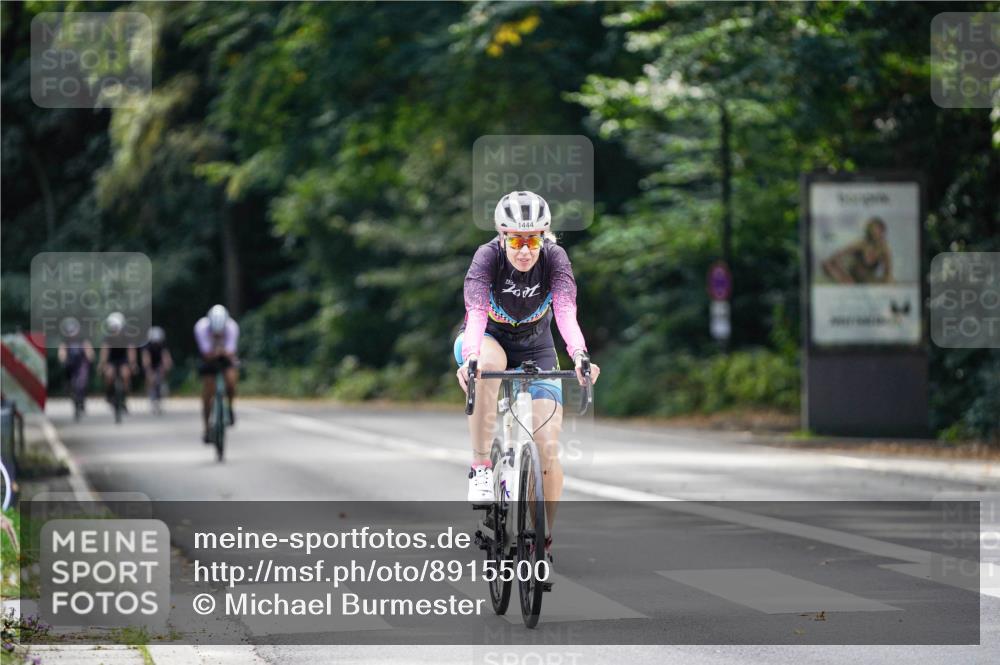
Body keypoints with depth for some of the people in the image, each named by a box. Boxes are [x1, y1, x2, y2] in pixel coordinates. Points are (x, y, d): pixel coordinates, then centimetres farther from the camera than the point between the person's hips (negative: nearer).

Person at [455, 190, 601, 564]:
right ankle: (481, 467, -31)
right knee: (488, 362, -41)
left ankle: (543, 542, 6)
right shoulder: (488, 256, -28)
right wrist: (470, 358, -60)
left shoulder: (554, 257, -24)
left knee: (548, 449, -13)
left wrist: (579, 355, -57)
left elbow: (566, 312, -38)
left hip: (535, 350, 2)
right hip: (489, 339, -1)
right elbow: (476, 313, -41)